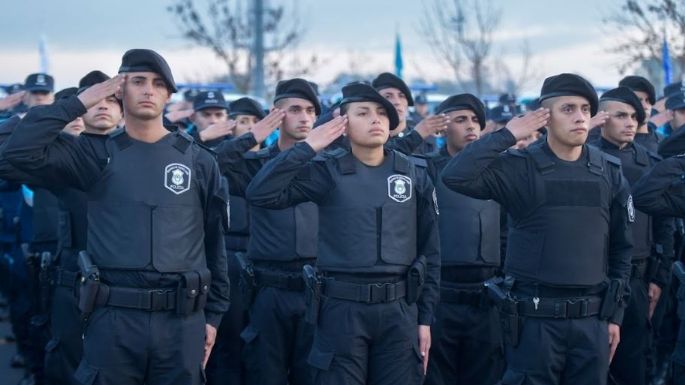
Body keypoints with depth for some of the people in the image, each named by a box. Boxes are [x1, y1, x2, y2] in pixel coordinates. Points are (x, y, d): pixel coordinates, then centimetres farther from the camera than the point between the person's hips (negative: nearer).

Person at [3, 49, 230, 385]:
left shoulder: (199, 161, 7)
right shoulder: (97, 154, 4)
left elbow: (214, 241, 10)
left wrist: (213, 315, 8)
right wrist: (78, 103, -5)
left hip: (182, 320, 1)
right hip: (112, 319, -1)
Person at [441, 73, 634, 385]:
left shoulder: (609, 173, 7)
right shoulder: (520, 167, -5)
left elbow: (620, 248, 12)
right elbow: (455, 176, -20)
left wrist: (614, 313, 9)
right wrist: (507, 135, -14)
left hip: (592, 319, 4)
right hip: (535, 318, -3)